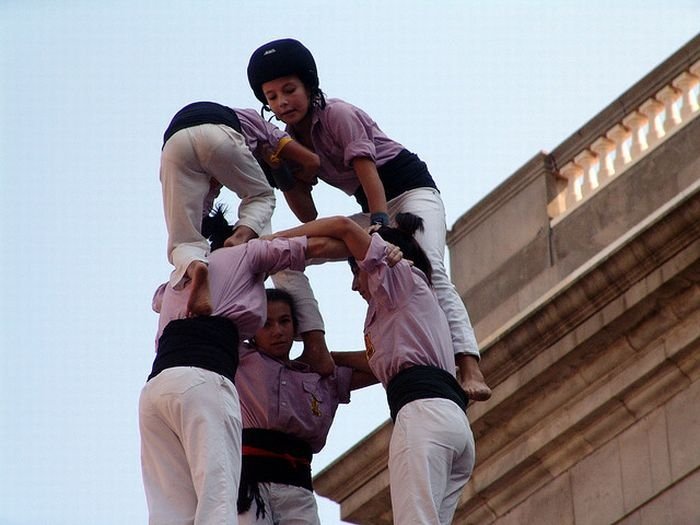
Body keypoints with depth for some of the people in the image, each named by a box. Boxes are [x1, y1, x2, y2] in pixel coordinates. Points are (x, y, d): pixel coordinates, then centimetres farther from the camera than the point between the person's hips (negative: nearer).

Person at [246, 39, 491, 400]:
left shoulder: (337, 114, -15)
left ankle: (470, 369, -48)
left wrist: (381, 224, -41)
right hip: (374, 210, 8)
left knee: (429, 272, -31)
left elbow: (367, 171, -28)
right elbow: (309, 217, 4)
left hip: (410, 188, -8)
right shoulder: (291, 141, 6)